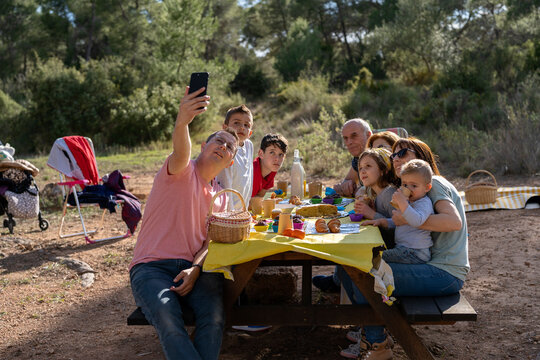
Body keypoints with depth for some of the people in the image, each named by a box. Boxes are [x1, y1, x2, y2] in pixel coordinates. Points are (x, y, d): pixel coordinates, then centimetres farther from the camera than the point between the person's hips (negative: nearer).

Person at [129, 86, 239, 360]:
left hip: (194, 268, 4)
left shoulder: (221, 198, 19)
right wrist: (181, 123, -47)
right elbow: (180, 153, -24)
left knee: (214, 315, -27)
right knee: (168, 319, -33)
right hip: (152, 266, -4)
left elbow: (211, 241, 10)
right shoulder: (182, 171, 2)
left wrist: (196, 269, -12)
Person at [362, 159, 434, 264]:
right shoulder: (408, 203, 19)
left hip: (415, 253, -10)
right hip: (402, 248, 10)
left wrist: (402, 202, -36)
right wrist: (380, 221, 11)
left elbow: (417, 221, -33)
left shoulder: (424, 203, -13)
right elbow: (395, 222, 29)